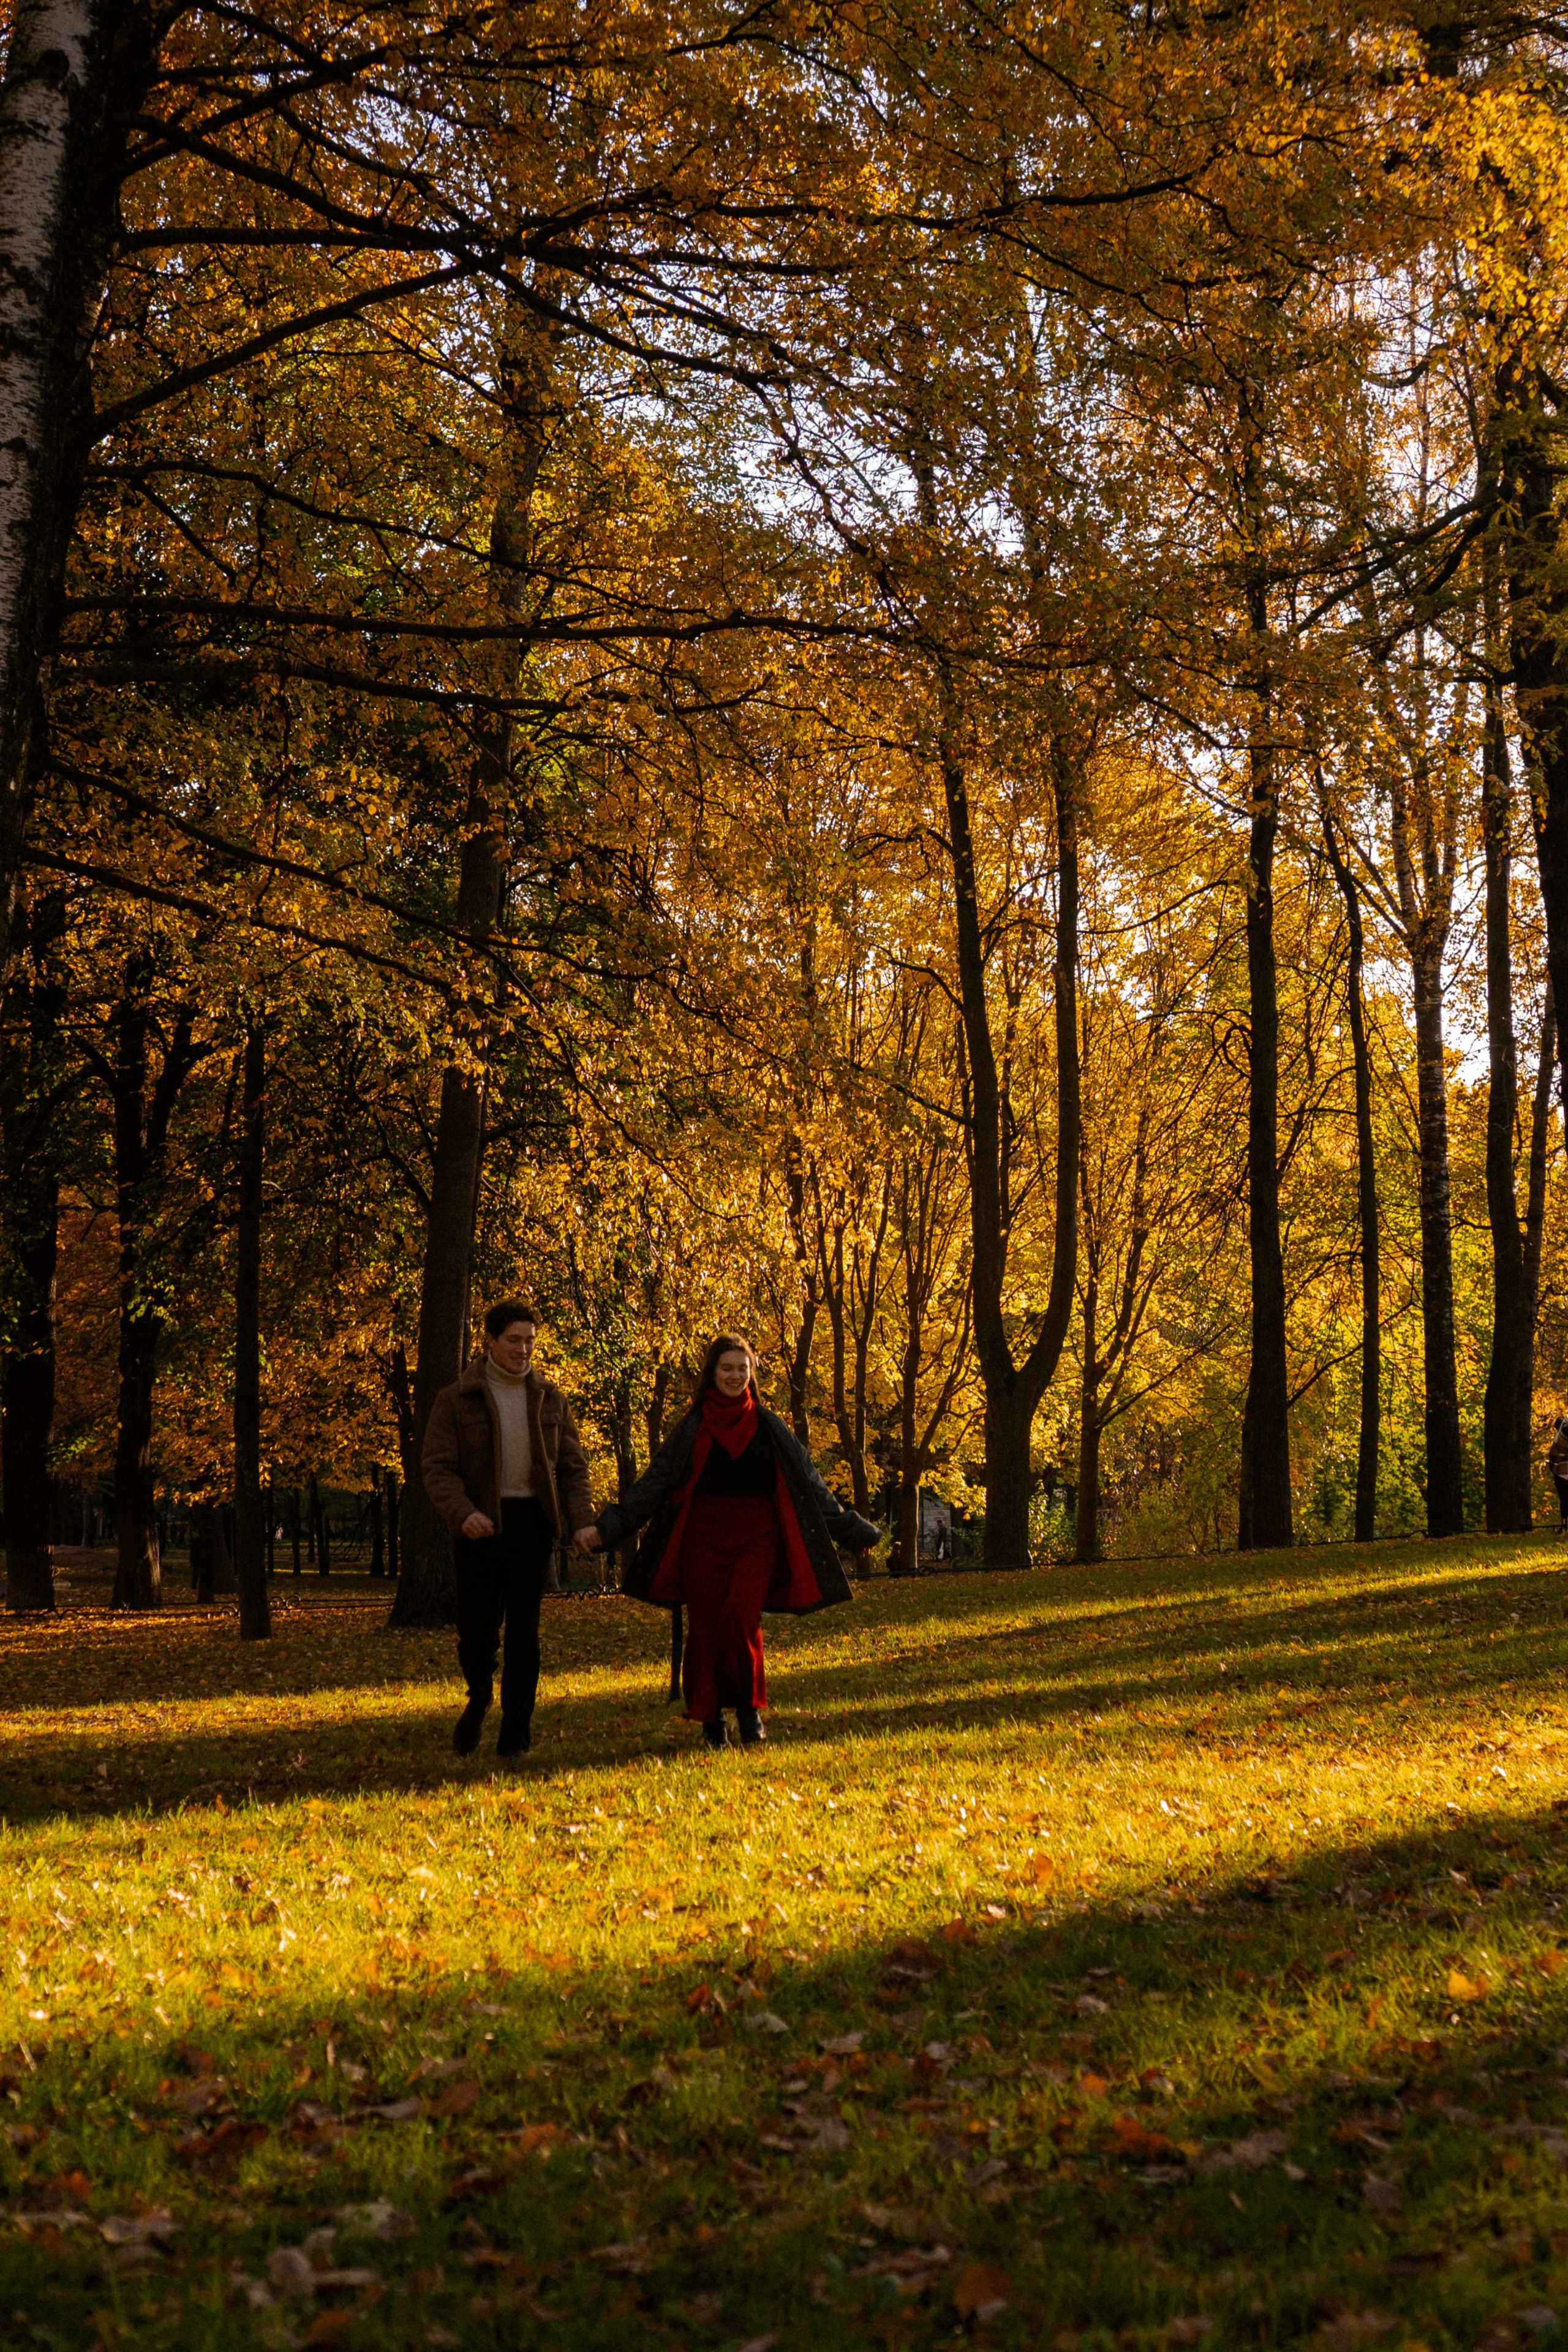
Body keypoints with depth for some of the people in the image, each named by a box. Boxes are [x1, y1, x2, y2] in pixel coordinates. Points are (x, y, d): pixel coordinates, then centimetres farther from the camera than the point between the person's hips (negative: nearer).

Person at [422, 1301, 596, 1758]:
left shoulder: (549, 1399, 8)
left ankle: (516, 1734, -2)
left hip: (532, 1523, 1)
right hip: (480, 1526, -1)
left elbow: (572, 1465, 9)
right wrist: (463, 1513, -25)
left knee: (523, 1630, -6)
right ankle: (479, 1697, 37)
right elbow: (437, 1467, -7)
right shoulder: (456, 1400, -1)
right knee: (477, 1629, 5)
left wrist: (583, 1520, -7)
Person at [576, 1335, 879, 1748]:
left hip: (755, 1536, -1)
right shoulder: (694, 1428, 7)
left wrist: (854, 1532, 14)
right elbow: (654, 1484, 6)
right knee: (705, 1627, -1)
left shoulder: (768, 1427, 9)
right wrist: (604, 1529, -1)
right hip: (704, 1536, 1)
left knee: (741, 1621, -18)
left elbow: (808, 1484, 14)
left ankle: (748, 1708, -1)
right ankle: (711, 1718, 13)